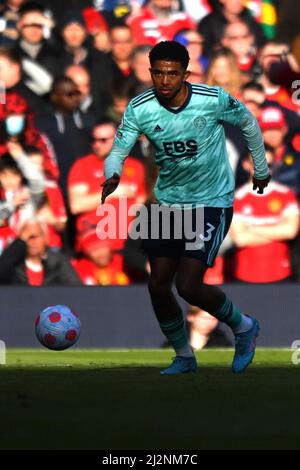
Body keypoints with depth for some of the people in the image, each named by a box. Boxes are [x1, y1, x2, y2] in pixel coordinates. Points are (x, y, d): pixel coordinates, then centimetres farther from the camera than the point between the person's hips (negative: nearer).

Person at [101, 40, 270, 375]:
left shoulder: (214, 100, -17)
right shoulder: (139, 109, -12)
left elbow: (248, 123, 2)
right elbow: (118, 151, -13)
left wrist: (261, 168, 14)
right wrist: (112, 178, -37)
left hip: (212, 202, -4)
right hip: (168, 201, 4)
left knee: (188, 287, -14)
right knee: (158, 285, 1)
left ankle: (243, 327, 14)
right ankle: (184, 357, 24)